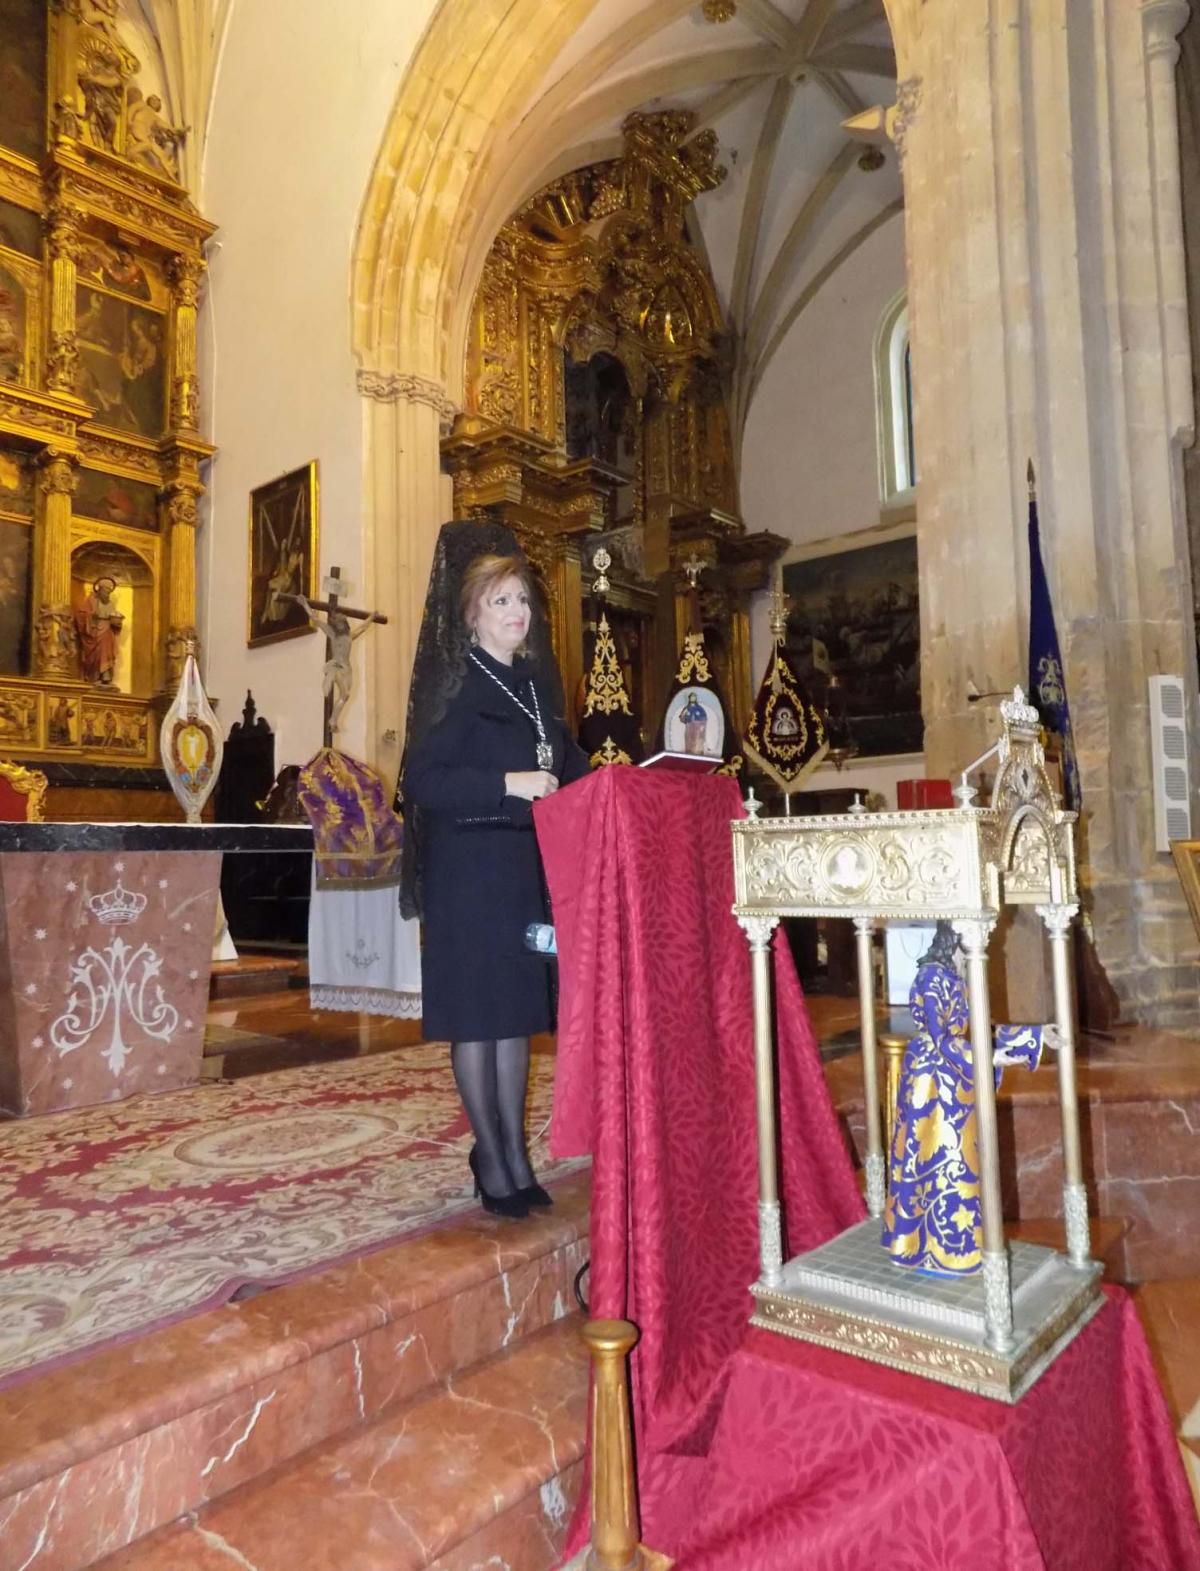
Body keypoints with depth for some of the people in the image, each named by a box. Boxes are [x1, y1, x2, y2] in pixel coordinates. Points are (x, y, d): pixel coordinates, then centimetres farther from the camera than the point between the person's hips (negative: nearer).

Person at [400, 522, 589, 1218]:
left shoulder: (536, 684, 13)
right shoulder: (455, 687, -6)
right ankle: (493, 1159, 15)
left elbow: (563, 765, 18)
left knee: (519, 1010, 11)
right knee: (477, 1015, 1)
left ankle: (513, 1152, 23)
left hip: (528, 868, 6)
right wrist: (509, 784, -22)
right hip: (469, 871, -6)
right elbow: (423, 781, -15)